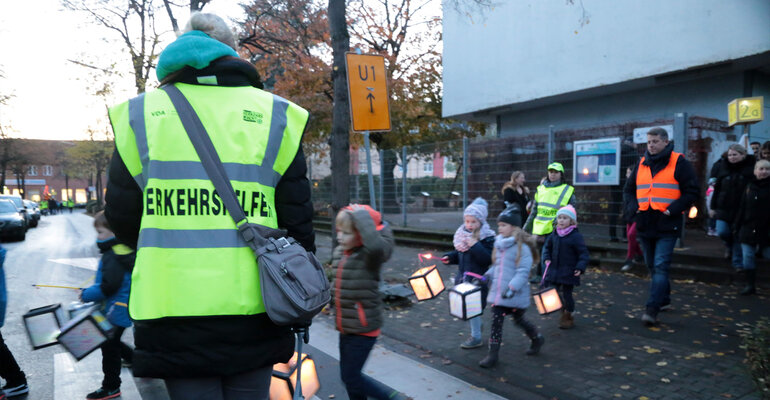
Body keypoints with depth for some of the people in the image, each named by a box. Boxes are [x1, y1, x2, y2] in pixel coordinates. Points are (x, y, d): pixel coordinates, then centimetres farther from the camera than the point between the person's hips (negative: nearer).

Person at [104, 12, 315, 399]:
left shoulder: (140, 114, 3)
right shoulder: (274, 116, 2)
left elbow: (122, 219, 10)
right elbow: (298, 223, 2)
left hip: (174, 310, 0)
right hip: (254, 309, 1)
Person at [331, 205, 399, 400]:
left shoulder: (370, 256, -20)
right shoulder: (339, 252, 3)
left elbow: (376, 244, -46)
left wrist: (362, 215, -34)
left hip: (364, 329, -8)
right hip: (346, 327, 8)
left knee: (351, 377, 0)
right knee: (347, 375, 17)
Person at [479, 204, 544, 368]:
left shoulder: (522, 248, -15)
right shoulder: (499, 244, 8)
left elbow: (523, 271, -20)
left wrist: (512, 287, -30)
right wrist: (487, 276, 4)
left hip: (516, 295, -6)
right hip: (497, 292, 6)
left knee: (518, 319, 14)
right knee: (496, 322, 4)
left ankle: (537, 339, 41)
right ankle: (493, 353, 13)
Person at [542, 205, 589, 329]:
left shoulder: (575, 236, -12)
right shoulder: (554, 235, 4)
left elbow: (584, 253, -10)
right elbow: (547, 247, 19)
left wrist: (580, 267, -20)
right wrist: (546, 258, 4)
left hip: (569, 272, -5)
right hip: (554, 270, 5)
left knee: (566, 294, 3)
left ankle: (568, 317, 24)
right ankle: (564, 313, 30)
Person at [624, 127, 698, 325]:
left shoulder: (679, 162, -2)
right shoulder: (642, 164, 12)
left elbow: (691, 192, -4)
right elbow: (629, 189, 21)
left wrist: (672, 209, -15)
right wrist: (633, 207, 3)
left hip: (667, 225, -6)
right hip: (645, 225, 6)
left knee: (660, 266, -12)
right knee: (652, 266, 16)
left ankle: (652, 309, -13)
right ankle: (664, 299, 33)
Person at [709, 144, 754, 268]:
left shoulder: (750, 168, -4)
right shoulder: (722, 167, 4)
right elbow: (717, 189, 8)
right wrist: (713, 207, 8)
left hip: (741, 209, -2)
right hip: (723, 208, 2)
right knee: (722, 232, -6)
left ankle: (737, 263, 16)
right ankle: (729, 245, 29)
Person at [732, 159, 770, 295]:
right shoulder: (749, 187, 7)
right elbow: (742, 209, 11)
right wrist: (737, 227, 11)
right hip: (748, 230, 3)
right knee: (747, 258, 5)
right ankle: (750, 285, 15)